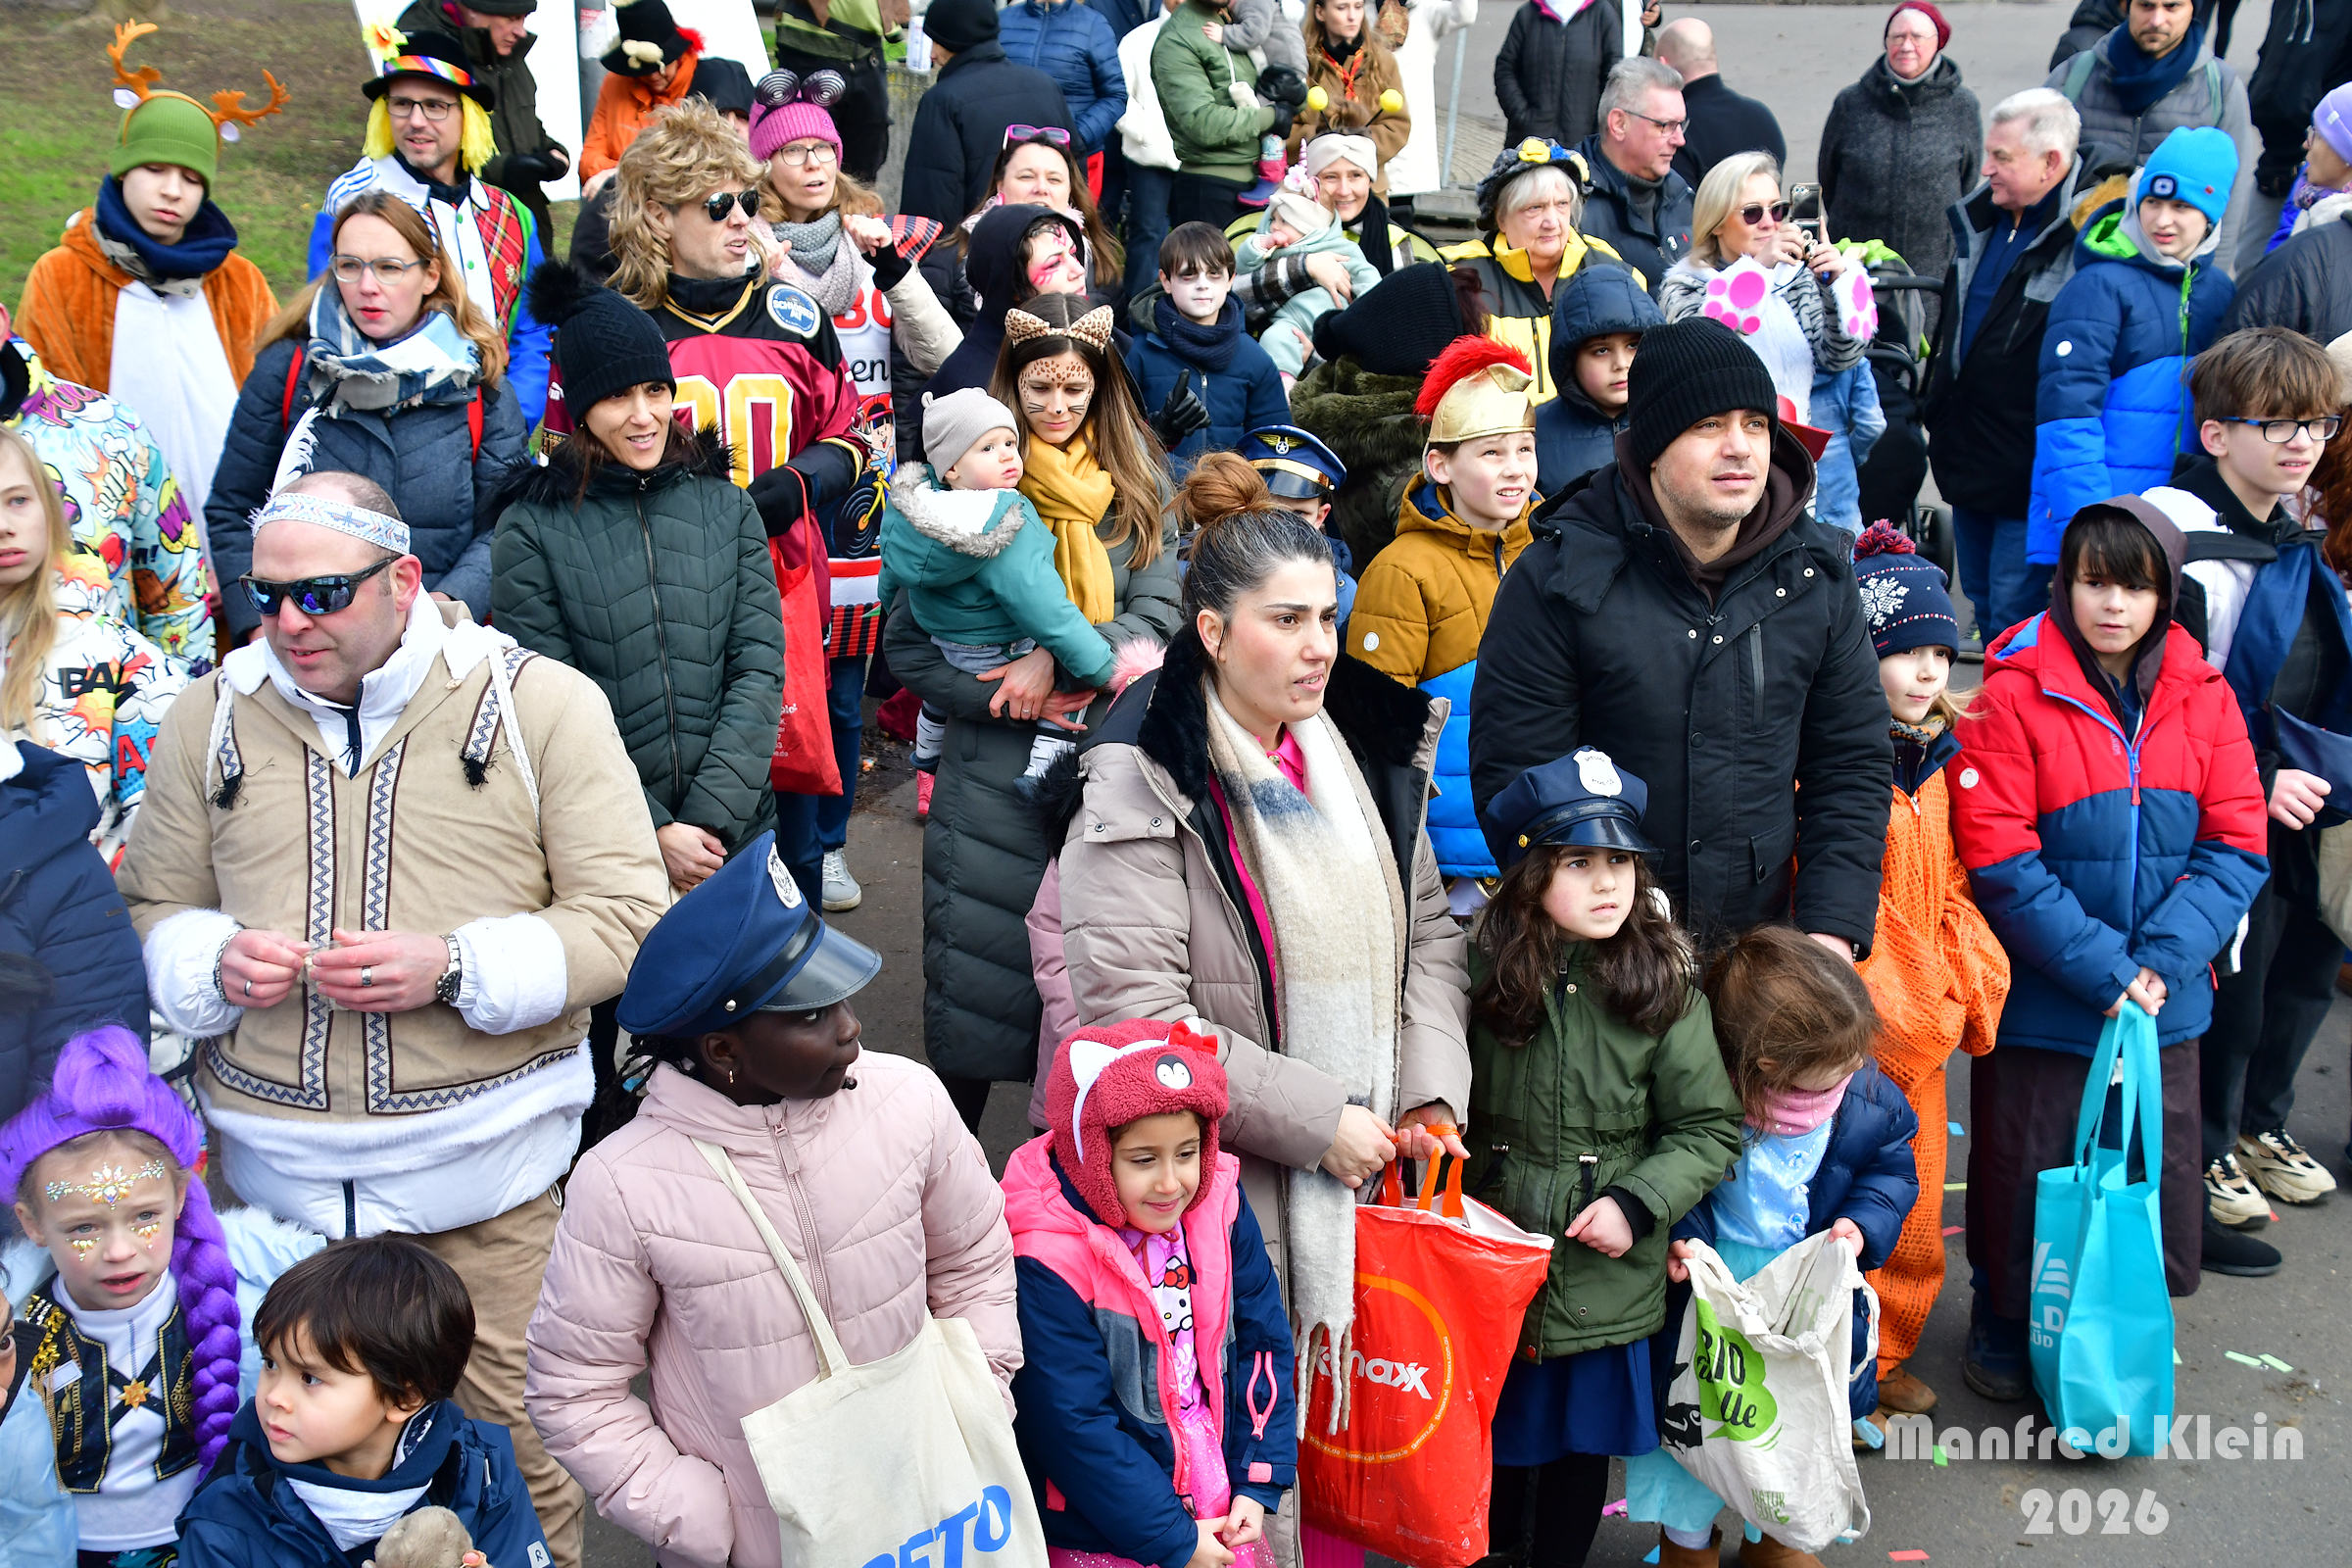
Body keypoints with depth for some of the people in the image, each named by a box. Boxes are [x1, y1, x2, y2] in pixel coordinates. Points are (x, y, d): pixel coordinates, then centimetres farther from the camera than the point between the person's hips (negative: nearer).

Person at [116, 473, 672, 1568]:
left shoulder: (542, 704, -4)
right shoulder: (212, 717, 6)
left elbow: (630, 915, -7)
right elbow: (152, 911, 14)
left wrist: (453, 970, -19)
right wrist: (215, 962, -9)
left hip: (480, 1168, -3)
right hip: (275, 1167, 3)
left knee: (514, 1439, 6)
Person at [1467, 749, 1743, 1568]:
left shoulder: (1663, 984, -7)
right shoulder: (1484, 969, -6)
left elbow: (1710, 1127, -3)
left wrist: (1637, 1202, -14)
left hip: (1606, 1277, 0)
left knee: (1583, 1445, 15)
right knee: (1501, 1435, 13)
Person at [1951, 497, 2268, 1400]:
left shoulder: (2204, 699, 2)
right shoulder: (2013, 697, -11)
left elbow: (2237, 848, -1)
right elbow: (2000, 860, -15)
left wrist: (2163, 958, -14)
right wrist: (2103, 968, -17)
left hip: (2164, 1000, 4)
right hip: (2042, 1002, -4)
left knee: (2154, 1174, 14)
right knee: (2028, 1175, 9)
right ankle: (2004, 1329, 33)